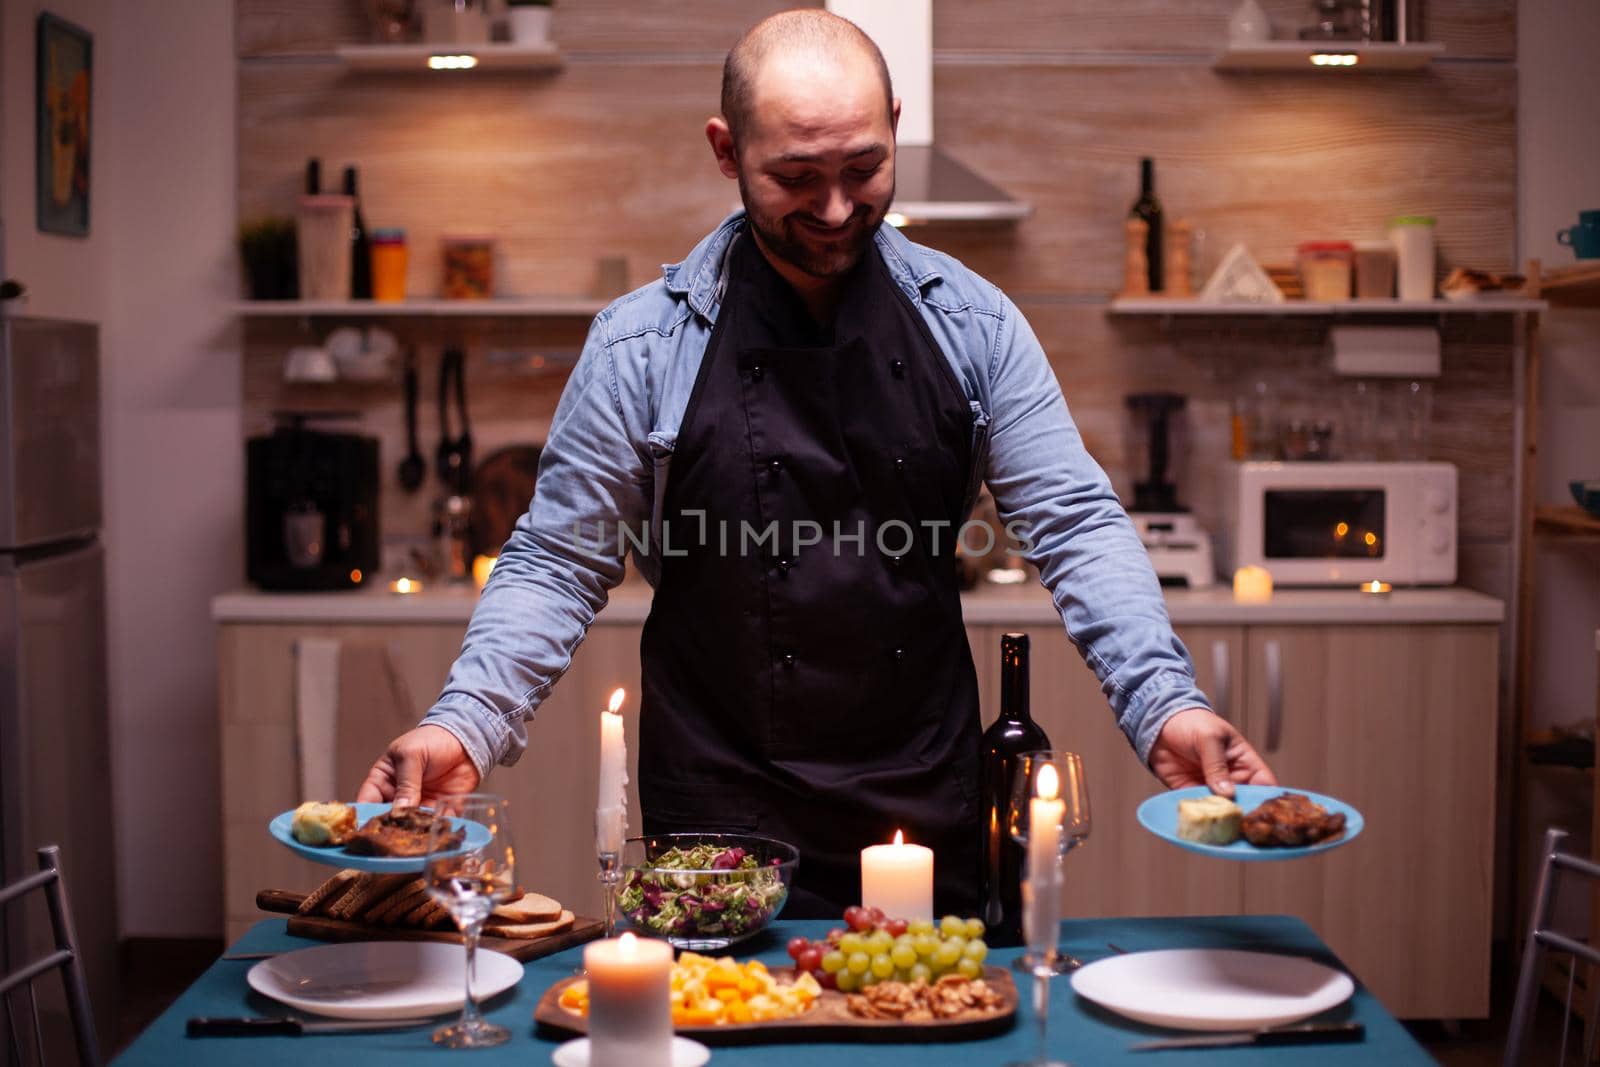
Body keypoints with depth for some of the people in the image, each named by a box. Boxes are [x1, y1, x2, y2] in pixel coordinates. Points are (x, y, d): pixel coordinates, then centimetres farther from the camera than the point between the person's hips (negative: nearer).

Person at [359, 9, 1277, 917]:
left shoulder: (972, 323, -1)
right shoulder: (641, 346, -6)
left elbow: (1074, 526, -1)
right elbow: (558, 566, -1)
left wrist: (1166, 704, -14)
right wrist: (465, 724, -15)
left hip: (932, 813, 2)